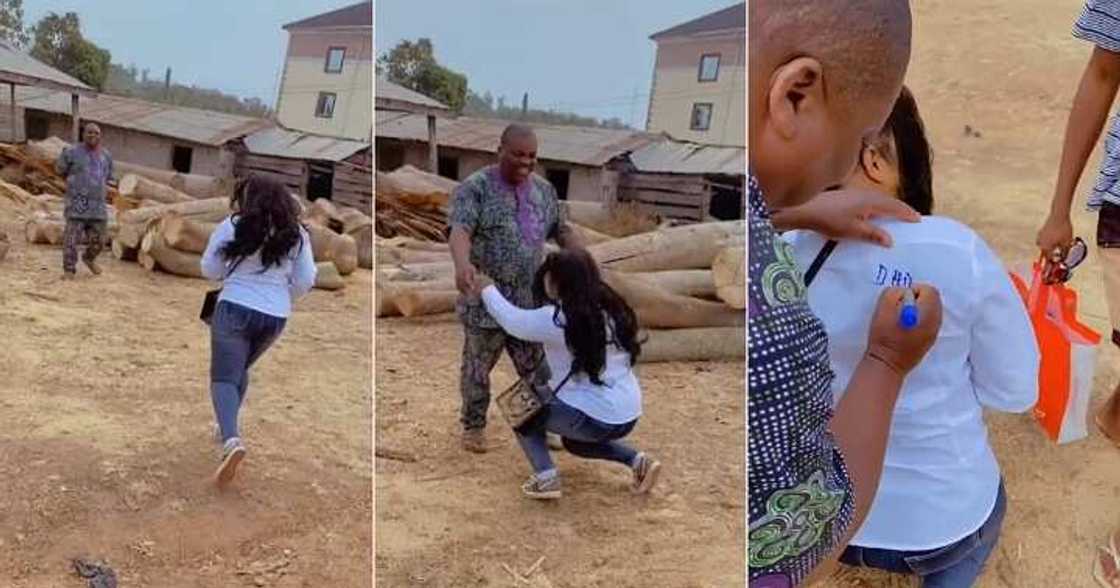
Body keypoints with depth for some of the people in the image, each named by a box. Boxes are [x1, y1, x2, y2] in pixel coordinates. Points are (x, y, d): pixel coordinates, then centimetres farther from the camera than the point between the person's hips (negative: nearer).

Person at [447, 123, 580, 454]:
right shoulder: (475, 188, -11)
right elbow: (460, 230, -26)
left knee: (537, 367, 10)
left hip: (531, 299, 5)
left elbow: (561, 230, 15)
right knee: (478, 367, 11)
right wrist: (462, 264, -45)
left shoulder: (543, 189, 8)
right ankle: (474, 425, 30)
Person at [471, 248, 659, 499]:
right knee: (574, 442, 35)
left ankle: (545, 476, -1)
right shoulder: (610, 309, 3)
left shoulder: (557, 319, -15)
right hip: (628, 417, 7)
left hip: (595, 420, -7)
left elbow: (511, 320, -2)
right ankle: (639, 461, 18)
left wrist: (486, 287, 14)